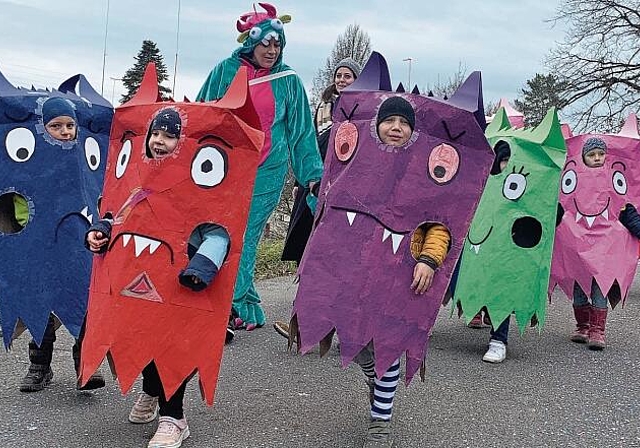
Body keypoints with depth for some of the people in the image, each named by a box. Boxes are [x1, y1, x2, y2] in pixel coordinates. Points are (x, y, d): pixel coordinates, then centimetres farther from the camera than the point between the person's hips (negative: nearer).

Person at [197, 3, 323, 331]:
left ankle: (234, 305, 10)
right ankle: (243, 307, 8)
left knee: (244, 239, -2)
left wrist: (312, 174, 5)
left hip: (266, 173, -1)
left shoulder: (288, 80, 5)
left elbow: (301, 131, 9)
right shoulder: (225, 71, 4)